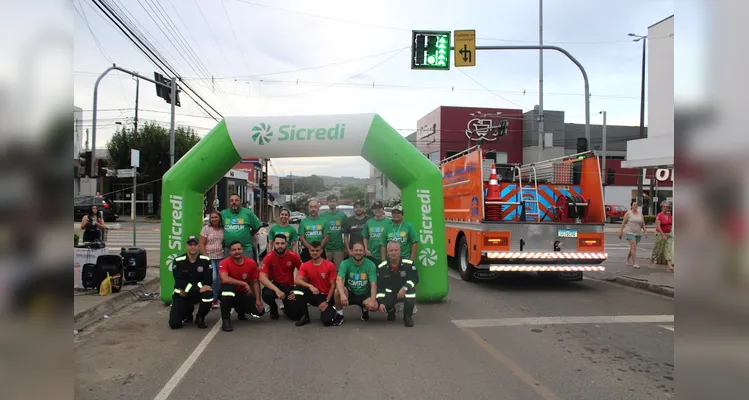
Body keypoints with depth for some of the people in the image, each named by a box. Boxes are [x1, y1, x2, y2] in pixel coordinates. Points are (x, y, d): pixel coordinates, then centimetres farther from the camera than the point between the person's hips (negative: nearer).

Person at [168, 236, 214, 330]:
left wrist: (188, 290, -18)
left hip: (199, 293, 0)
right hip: (181, 294, 0)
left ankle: (200, 318, -4)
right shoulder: (178, 261, -9)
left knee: (209, 294, -35)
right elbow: (179, 282, -18)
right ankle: (188, 313, 24)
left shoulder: (206, 260, -8)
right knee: (174, 324, -13)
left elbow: (208, 281, -13)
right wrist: (198, 289, -30)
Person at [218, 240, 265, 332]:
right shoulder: (224, 263, -18)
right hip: (229, 293, -3)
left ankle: (240, 309, 21)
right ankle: (226, 320, -22)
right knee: (227, 286, -38)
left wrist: (258, 300, -9)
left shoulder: (251, 263, -9)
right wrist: (244, 284, -29)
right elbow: (225, 279, -34)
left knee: (260, 311, -15)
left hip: (244, 293, 3)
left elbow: (255, 282, -2)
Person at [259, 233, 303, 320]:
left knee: (295, 315, -15)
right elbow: (262, 277, -23)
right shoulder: (269, 257, -15)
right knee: (266, 294, -36)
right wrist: (276, 290, -34)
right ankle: (274, 308, 1)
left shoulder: (293, 256, -11)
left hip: (289, 286, 0)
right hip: (275, 285, 0)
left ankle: (287, 307, 25)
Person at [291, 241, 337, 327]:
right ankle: (304, 316, -9)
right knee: (298, 289, -29)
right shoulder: (305, 265, -4)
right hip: (312, 294, 3)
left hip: (325, 296, -2)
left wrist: (327, 301, -14)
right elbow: (297, 280, -19)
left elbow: (333, 285, -7)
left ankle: (330, 309, 13)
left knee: (327, 321, -26)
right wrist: (310, 286, -36)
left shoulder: (330, 265, -9)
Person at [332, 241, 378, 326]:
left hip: (364, 295, 0)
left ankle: (364, 309, 10)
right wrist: (342, 294, -47)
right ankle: (339, 314, -6)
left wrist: (373, 300, -35)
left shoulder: (370, 265, -12)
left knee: (374, 306, -30)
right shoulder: (345, 263, -13)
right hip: (349, 293, 0)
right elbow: (339, 280, -27)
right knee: (338, 291, -33)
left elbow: (373, 284, -18)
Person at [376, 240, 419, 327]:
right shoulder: (381, 267, -5)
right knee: (378, 305, -24)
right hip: (390, 293, 2)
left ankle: (408, 316, 2)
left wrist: (405, 288, -26)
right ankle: (391, 311, 17)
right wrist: (381, 302, -13)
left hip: (405, 291, -2)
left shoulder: (409, 264, -13)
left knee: (410, 302, -36)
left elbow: (415, 279, -9)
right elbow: (380, 286, -2)